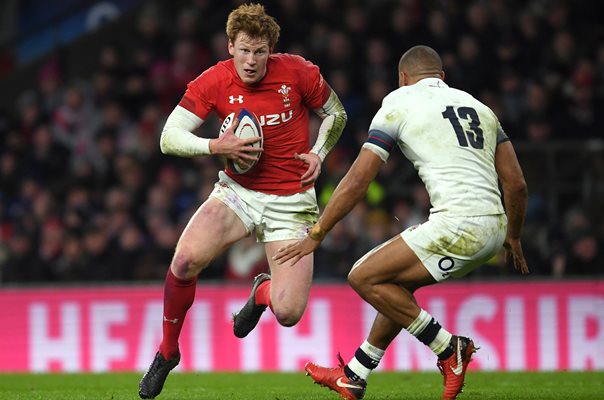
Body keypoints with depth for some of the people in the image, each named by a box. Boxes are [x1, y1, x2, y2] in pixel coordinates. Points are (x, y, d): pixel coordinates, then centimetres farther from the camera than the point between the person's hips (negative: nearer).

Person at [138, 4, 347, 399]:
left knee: (288, 314, -13)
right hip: (237, 191, 1)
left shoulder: (297, 72, -9)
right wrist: (216, 147, -25)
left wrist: (318, 153, -6)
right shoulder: (213, 82, -8)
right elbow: (169, 138, -9)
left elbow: (336, 114, 9)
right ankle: (167, 352, -2)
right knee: (185, 261, -28)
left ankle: (263, 291, 28)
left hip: (291, 201, -1)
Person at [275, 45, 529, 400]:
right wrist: (513, 238, 33)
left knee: (365, 277, 2)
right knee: (397, 284, 24)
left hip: (458, 225, -8)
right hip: (493, 228, 8)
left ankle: (449, 349, 1)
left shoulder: (399, 104, 5)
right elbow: (516, 184, 18)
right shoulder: (479, 108, 21)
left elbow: (357, 182, 2)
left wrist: (316, 235, 9)